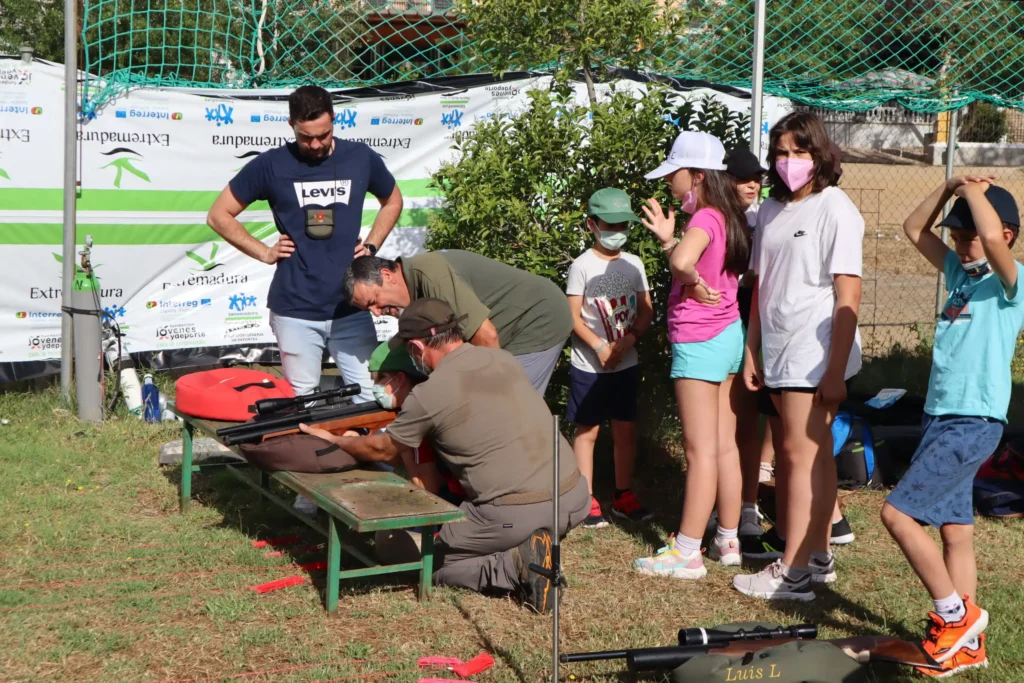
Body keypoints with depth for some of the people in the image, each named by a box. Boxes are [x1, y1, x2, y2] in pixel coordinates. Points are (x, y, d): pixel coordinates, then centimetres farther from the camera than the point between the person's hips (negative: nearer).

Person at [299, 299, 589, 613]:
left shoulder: (427, 396, -7)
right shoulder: (504, 359, 9)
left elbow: (382, 450, 12)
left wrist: (332, 440, 30)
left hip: (515, 515, -6)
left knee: (429, 562, 17)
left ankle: (516, 566, -4)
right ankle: (526, 553, 8)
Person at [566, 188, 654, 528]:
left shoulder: (634, 264, 6)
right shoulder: (583, 266, -7)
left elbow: (646, 311, 5)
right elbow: (573, 317, -10)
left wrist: (629, 339, -11)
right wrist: (600, 347, -19)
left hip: (626, 363, 4)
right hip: (589, 365, -4)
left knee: (626, 429, 8)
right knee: (587, 430, 2)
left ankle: (623, 496, 20)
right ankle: (586, 500, 7)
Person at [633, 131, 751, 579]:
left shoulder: (705, 218, -17)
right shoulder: (727, 217, 11)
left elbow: (682, 261, -38)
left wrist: (694, 282, -19)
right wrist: (667, 238, 9)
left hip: (699, 342, -9)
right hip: (729, 336, 9)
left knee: (701, 452, -6)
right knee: (725, 446, 13)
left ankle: (686, 554, -1)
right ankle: (728, 542, 21)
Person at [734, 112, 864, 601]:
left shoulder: (835, 209, -9)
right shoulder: (771, 210, 12)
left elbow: (848, 295, -13)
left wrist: (836, 369, -16)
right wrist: (751, 351, 12)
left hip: (816, 355, -7)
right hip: (779, 353, 7)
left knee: (801, 455, -7)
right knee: (816, 454, 14)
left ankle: (792, 573, -4)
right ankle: (818, 555, 21)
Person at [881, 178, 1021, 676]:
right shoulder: (961, 275, 14)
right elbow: (915, 229, 21)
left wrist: (975, 192, -14)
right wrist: (950, 187, 9)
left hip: (973, 423, -9)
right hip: (941, 417, 9)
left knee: (898, 513, -13)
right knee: (955, 532, 11)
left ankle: (955, 614, 0)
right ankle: (966, 644, 17)